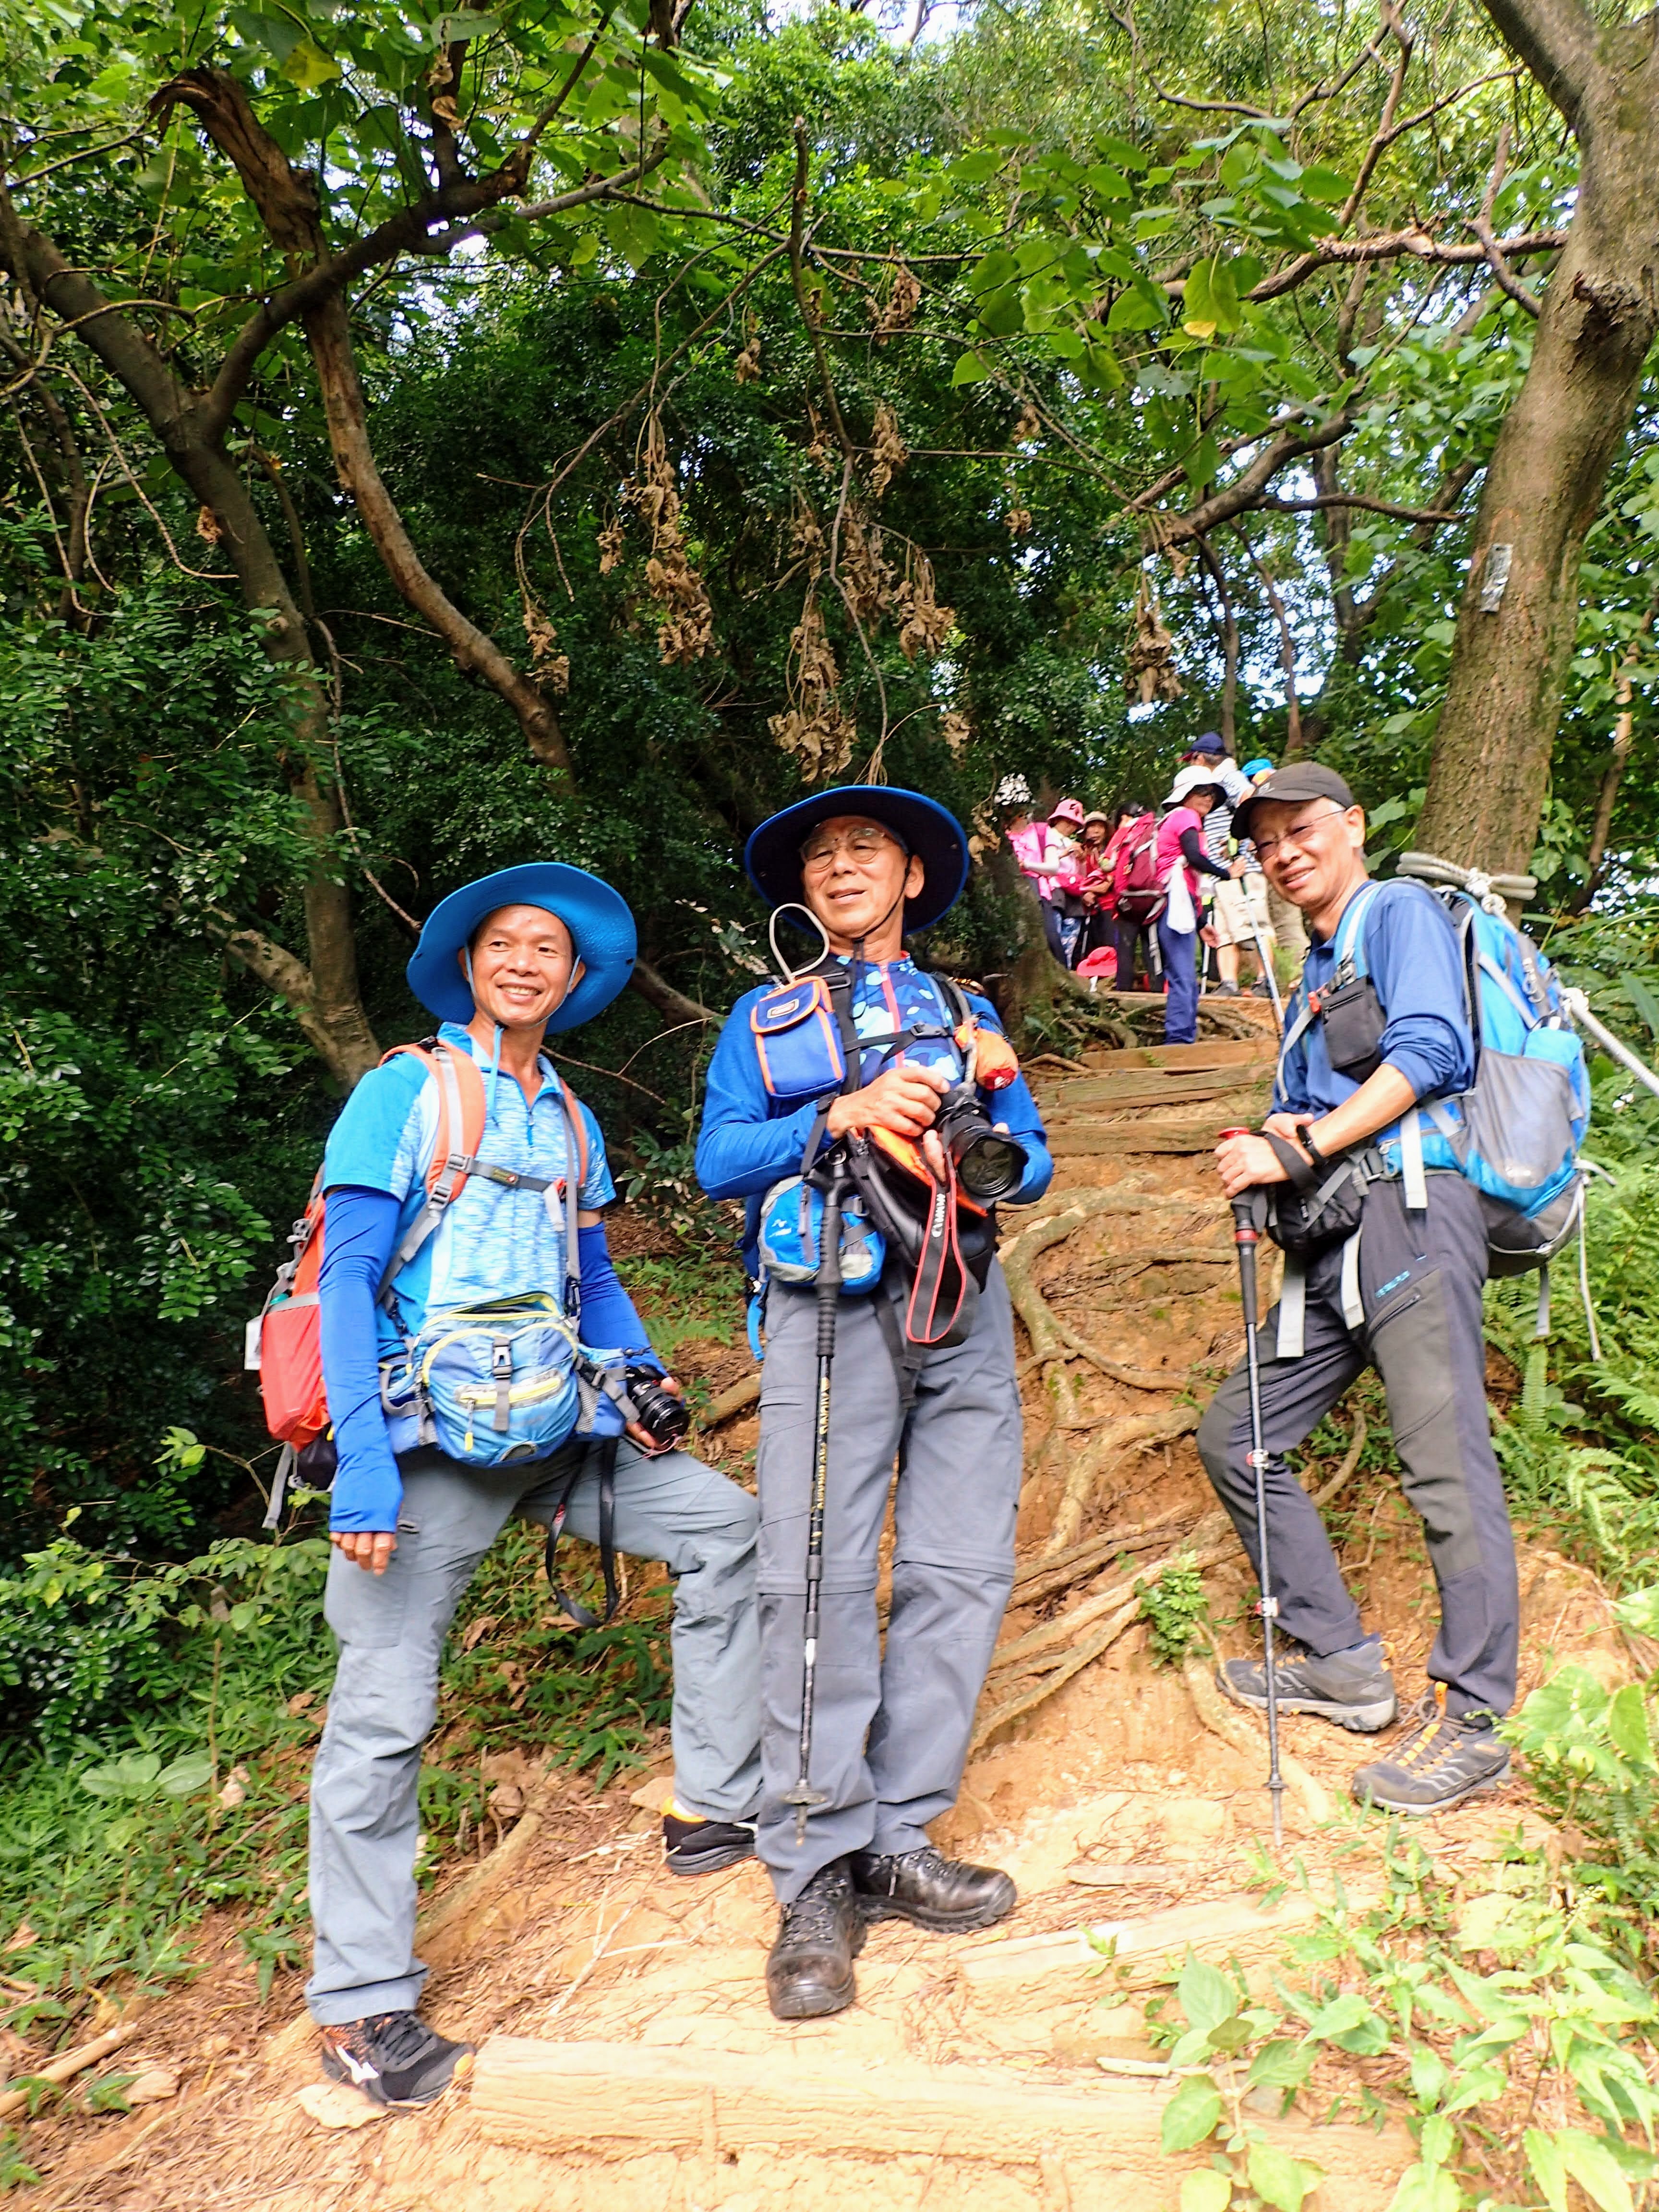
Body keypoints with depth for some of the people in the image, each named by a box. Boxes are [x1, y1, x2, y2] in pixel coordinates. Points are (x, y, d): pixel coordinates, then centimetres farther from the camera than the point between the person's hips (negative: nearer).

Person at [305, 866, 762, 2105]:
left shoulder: (573, 1123, 15)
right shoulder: (406, 1092, -3)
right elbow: (349, 1279, -10)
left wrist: (644, 1377, 4)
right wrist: (362, 1467, -19)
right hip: (432, 1441, -6)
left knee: (725, 1528, 4)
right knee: (384, 1709, -4)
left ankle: (721, 1808, 16)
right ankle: (359, 2005, 13)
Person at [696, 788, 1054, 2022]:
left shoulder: (969, 1017, 23)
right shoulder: (765, 1019, 17)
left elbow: (1034, 1160, 16)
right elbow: (719, 1161, 4)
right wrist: (841, 1119, -11)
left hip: (963, 1308, 3)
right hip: (831, 1303, -2)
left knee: (961, 1567, -3)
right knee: (818, 1574, -10)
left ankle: (898, 1841, 9)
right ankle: (817, 1879, -2)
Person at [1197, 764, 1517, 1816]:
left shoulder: (1402, 912, 3)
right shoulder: (1313, 980, 28)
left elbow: (1427, 1050, -14)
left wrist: (1297, 1151, -15)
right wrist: (1270, 1144, 0)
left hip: (1410, 1210, -9)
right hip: (1333, 1238, 10)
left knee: (1446, 1463, -10)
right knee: (1236, 1434, 8)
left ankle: (1472, 1720, 0)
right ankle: (1343, 1663, 16)